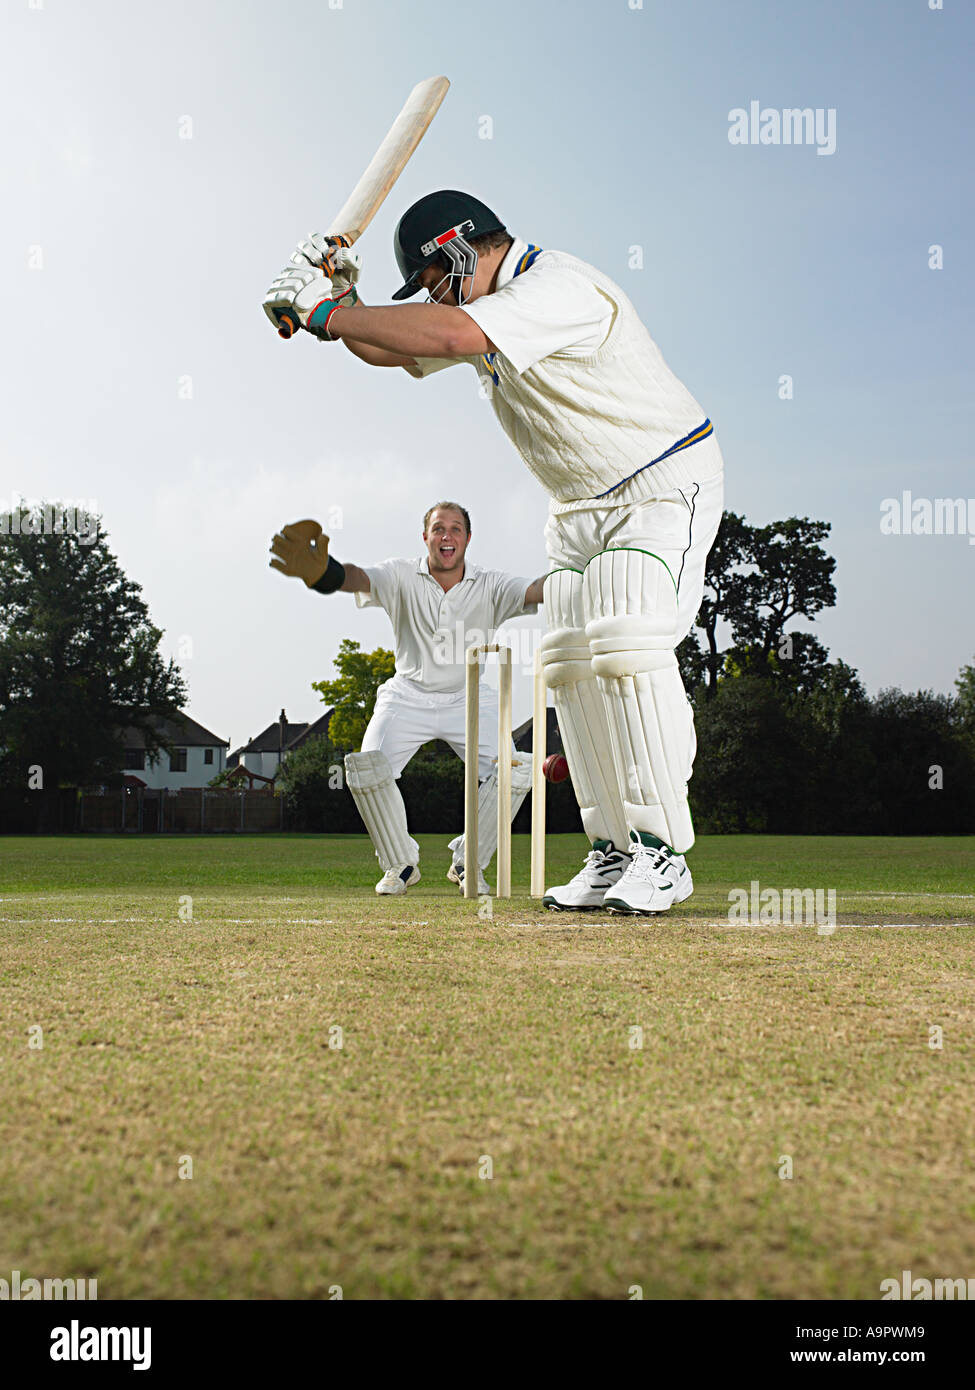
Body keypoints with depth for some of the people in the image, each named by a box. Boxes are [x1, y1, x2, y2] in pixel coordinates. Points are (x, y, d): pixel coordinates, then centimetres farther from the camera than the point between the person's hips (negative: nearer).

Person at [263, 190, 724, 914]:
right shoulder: (487, 309, 6)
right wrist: (343, 296, -9)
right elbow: (391, 347, 12)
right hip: (580, 508, 9)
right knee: (572, 664, 1)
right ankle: (614, 852, 5)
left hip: (665, 485, -9)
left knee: (631, 649, -23)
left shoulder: (559, 286, -24)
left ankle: (663, 853, -16)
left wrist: (330, 311, -31)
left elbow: (451, 336, -39)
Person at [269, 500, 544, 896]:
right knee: (367, 767, -20)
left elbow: (536, 591, -27)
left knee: (513, 770, -19)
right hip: (408, 696, 0)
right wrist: (319, 570, -57)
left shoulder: (490, 587, -10)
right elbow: (356, 578, -32)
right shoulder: (403, 577, -13)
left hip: (467, 699, 1)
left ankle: (468, 862, 5)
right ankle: (400, 863, 4)